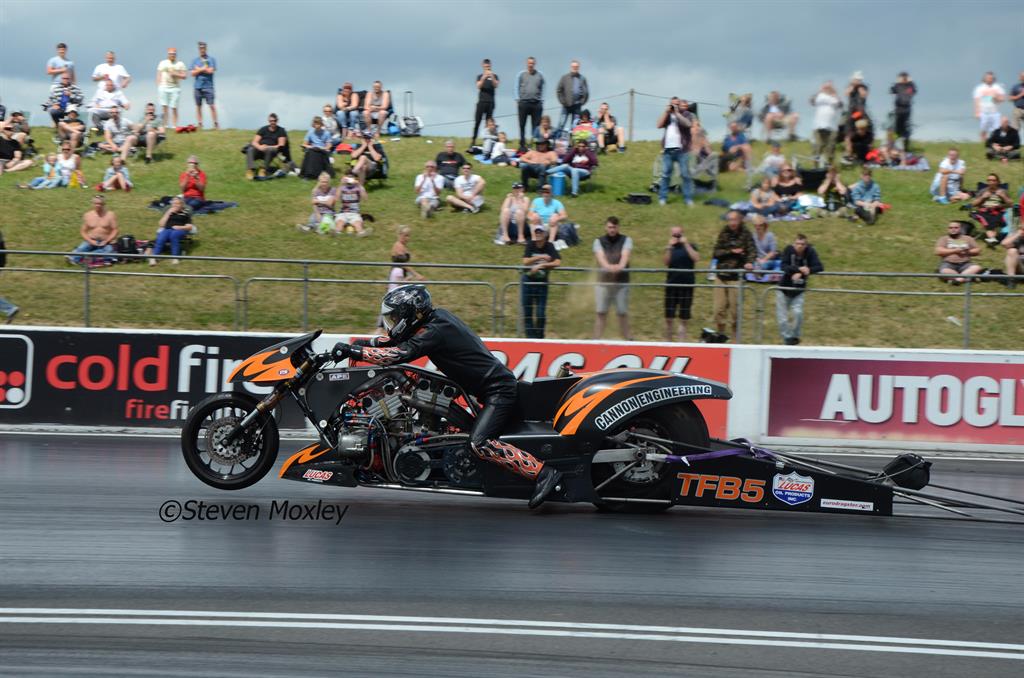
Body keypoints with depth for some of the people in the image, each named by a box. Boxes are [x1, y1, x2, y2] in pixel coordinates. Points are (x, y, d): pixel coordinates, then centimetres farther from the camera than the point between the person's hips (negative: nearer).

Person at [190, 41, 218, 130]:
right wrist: (203, 69, -6)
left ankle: (216, 124, -6)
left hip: (208, 86, -3)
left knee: (212, 105, -8)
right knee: (198, 106, 4)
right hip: (197, 86, 3)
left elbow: (211, 71, -10)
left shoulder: (211, 59, 4)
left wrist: (199, 69, -2)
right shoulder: (195, 60, 13)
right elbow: (193, 73, 3)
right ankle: (199, 124, 8)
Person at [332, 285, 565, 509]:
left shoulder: (434, 331, -18)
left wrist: (353, 351, -22)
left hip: (498, 391, -10)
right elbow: (401, 338, 24)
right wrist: (369, 343, 12)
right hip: (498, 383, 10)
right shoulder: (437, 315, 11)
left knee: (480, 443, -23)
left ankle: (543, 472, -23)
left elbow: (400, 354, -26)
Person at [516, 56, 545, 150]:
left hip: (536, 103, 0)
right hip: (524, 103, 0)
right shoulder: (521, 75, 8)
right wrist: (518, 100, 1)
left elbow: (542, 89, 12)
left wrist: (541, 101, 5)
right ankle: (522, 145, 6)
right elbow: (517, 87, 9)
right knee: (522, 125, 1)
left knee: (536, 126, -2)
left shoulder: (540, 75, 9)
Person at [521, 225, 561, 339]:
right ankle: (530, 336, 11)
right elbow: (525, 261, -13)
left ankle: (539, 337, 15)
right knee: (527, 312, 2)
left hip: (542, 282, -1)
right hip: (527, 281, 1)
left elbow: (557, 263, -16)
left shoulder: (549, 247, -5)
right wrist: (540, 257, -21)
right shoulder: (530, 245, -3)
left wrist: (540, 266, -21)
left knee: (541, 314, -2)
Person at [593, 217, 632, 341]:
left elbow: (625, 254, -13)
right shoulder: (599, 241, 7)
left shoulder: (626, 240, 6)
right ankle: (596, 339, 1)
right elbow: (600, 256, -12)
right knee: (601, 312, -1)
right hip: (603, 281, 1)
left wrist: (620, 266, -36)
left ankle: (628, 339, 8)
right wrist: (608, 266, -34)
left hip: (622, 282, -1)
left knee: (623, 312, 2)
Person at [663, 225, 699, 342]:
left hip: (687, 285, -2)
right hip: (671, 284, 2)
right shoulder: (670, 248, 10)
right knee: (669, 318, 1)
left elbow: (696, 258, -14)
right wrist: (669, 247, -13)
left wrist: (686, 244, -13)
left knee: (683, 319, -2)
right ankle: (668, 341, 12)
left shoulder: (690, 246, 5)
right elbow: (666, 263, -6)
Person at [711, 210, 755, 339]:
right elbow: (717, 252, 3)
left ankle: (735, 336, 9)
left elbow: (752, 250, -13)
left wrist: (749, 262, -33)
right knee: (719, 308, 1)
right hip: (721, 275, 3)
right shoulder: (723, 233, 10)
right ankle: (720, 334, 14)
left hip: (736, 277, -3)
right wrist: (732, 251, -11)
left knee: (734, 308, -2)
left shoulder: (746, 234, 0)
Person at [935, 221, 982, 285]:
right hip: (948, 264, -3)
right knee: (944, 271, -39)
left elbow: (978, 251, 15)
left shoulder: (968, 238, 20)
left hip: (965, 264, 3)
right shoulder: (943, 239, 12)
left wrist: (968, 252, -6)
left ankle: (958, 279, -43)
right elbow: (938, 251, -4)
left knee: (977, 267, -30)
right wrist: (955, 251, -7)